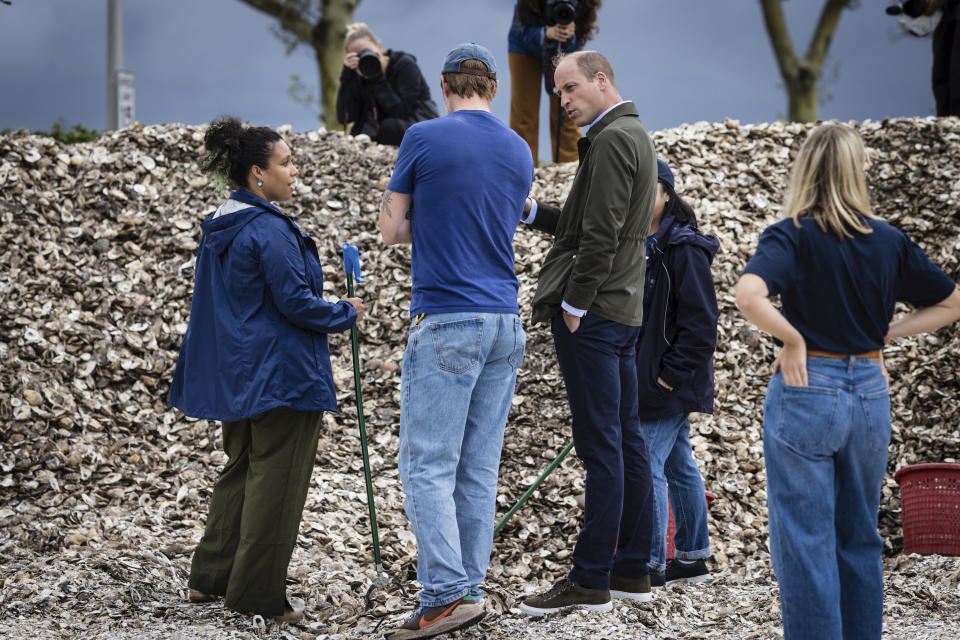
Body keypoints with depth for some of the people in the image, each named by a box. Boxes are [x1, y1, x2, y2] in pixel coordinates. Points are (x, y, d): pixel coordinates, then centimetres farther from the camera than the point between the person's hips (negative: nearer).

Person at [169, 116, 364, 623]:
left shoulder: (219, 229, 11)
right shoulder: (269, 230, -18)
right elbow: (296, 302, -19)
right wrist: (346, 313, -4)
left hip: (236, 373, 10)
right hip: (281, 373, -9)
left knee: (240, 470, 19)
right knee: (274, 480, -2)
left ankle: (210, 577, 23)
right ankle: (258, 594, 3)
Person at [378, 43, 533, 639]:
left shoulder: (425, 138, -6)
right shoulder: (519, 151, 11)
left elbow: (392, 229, 2)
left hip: (446, 323, -6)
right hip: (506, 323, 6)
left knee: (428, 467, -5)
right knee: (480, 471, 9)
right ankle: (469, 591, 11)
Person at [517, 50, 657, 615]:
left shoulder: (612, 139, -13)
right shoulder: (636, 136, 19)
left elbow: (601, 234, -20)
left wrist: (574, 304, -15)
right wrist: (529, 211, 14)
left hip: (592, 314, -10)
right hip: (625, 313, 10)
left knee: (601, 446, -8)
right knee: (627, 441, 11)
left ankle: (591, 580, -6)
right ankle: (633, 569, 16)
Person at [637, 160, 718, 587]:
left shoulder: (684, 249, -15)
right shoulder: (639, 246, 13)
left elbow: (700, 320, -18)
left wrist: (673, 372, -18)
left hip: (671, 380, -9)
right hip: (648, 376, 9)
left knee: (646, 464, -9)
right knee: (678, 464, 13)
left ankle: (651, 563, -5)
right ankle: (693, 557, 20)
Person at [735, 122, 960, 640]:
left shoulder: (792, 236, -9)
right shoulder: (889, 242, 4)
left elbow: (749, 295, -28)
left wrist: (793, 339, -13)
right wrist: (885, 334, 9)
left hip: (807, 390, -4)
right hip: (870, 392, 5)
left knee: (805, 540, 1)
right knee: (860, 540, 16)